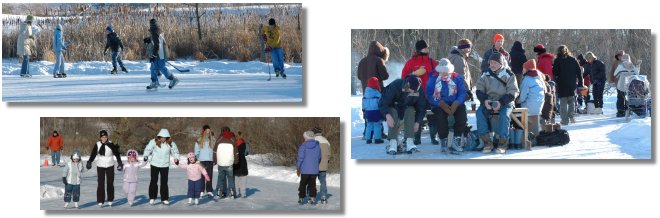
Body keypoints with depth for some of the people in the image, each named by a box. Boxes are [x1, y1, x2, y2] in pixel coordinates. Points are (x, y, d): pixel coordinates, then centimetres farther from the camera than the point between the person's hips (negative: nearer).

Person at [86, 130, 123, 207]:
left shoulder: (111, 144, -6)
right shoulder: (97, 145, -5)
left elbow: (116, 154, -1)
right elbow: (93, 154, -2)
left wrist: (120, 163, -5)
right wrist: (89, 162, -11)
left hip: (110, 166, 0)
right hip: (100, 166, 0)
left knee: (110, 183, 6)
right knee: (100, 184, -5)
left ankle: (110, 200, 19)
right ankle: (100, 201, 0)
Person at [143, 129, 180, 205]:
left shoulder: (171, 143, -5)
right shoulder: (154, 142, -11)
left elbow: (175, 152, 6)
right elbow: (148, 149, -5)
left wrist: (176, 158, -9)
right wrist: (146, 156, -20)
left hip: (165, 165, 1)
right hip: (155, 164, -1)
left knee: (164, 182, 5)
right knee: (154, 181, 4)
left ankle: (164, 199, 13)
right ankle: (152, 198, 14)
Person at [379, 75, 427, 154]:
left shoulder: (419, 91, -22)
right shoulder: (395, 86, -32)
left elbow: (421, 108, -8)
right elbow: (382, 103, -31)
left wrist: (417, 122, -19)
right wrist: (388, 115, -48)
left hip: (407, 108, 2)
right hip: (393, 108, -2)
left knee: (410, 111, -31)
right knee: (393, 113, -35)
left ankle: (409, 141, -37)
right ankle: (393, 142, -38)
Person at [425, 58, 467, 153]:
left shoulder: (457, 78, 7)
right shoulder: (433, 79, 3)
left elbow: (463, 93, -3)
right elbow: (429, 95, -6)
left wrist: (456, 104, -22)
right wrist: (442, 104, -20)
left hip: (455, 104, 1)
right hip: (439, 105, -1)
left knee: (462, 114, -29)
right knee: (440, 115, -34)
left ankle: (456, 141, -21)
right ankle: (443, 142, -18)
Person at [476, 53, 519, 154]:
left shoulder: (508, 75, -3)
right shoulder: (485, 74, 6)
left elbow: (512, 93, -7)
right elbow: (479, 90, 6)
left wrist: (501, 103, -21)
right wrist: (484, 101, -15)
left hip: (504, 103, -3)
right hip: (488, 102, 3)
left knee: (504, 114, -34)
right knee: (480, 112, -26)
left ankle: (503, 143, -25)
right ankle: (487, 142, -25)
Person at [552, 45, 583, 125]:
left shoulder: (558, 60, -5)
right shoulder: (573, 60, 6)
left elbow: (554, 73, -8)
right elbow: (579, 72, 5)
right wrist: (580, 83, 8)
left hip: (562, 85, -3)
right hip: (572, 84, 3)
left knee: (563, 103, 1)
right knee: (572, 101, 15)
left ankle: (565, 120, -3)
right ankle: (572, 116, 0)